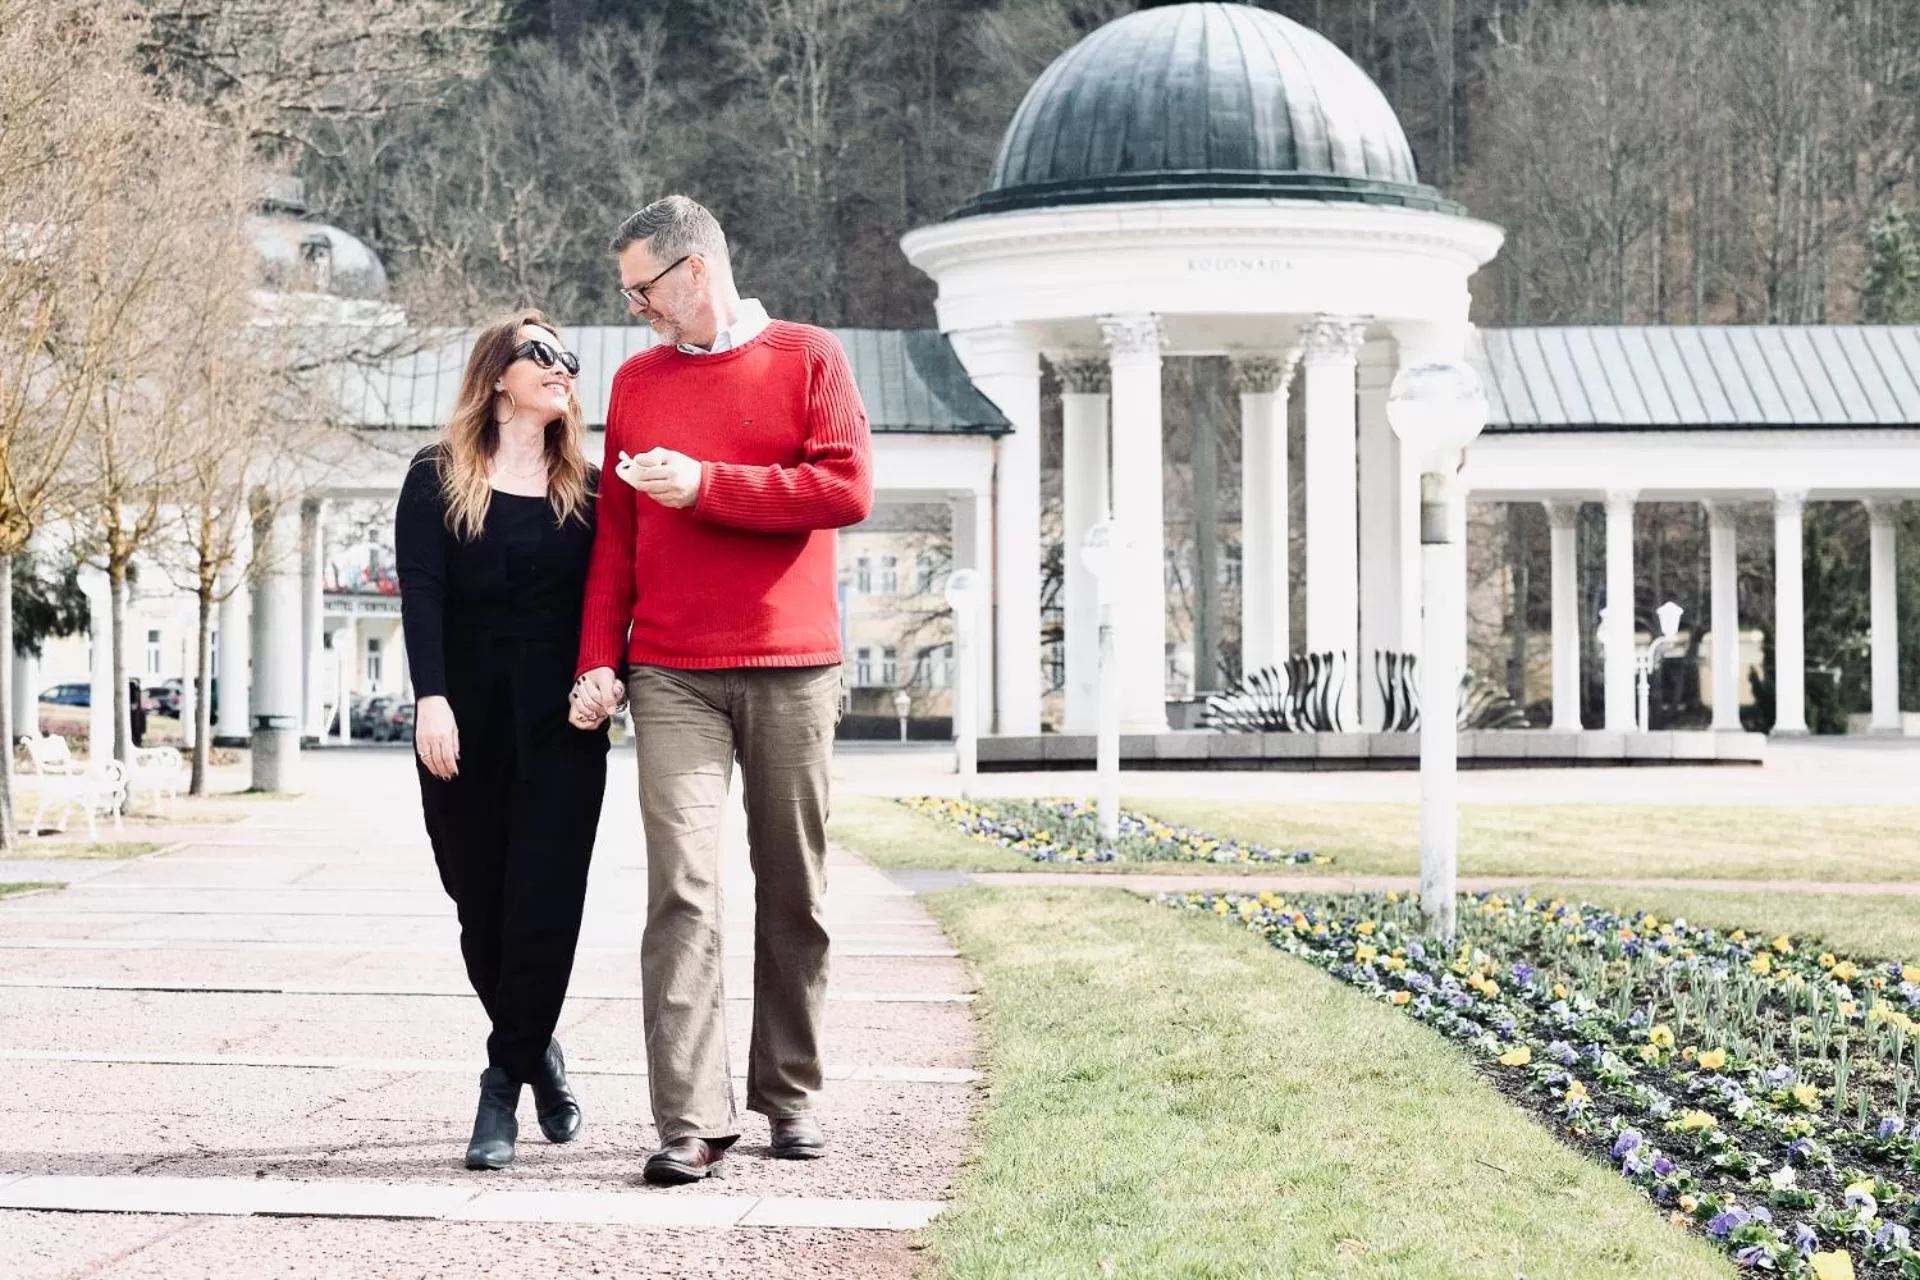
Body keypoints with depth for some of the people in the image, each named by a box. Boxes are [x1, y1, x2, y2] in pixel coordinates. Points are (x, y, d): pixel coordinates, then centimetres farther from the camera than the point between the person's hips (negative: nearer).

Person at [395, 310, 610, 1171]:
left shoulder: (585, 486, 9)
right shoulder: (438, 478, 3)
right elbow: (420, 592, -6)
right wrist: (430, 698, -18)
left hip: (561, 725, 0)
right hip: (465, 722, 0)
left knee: (543, 905, -10)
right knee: (480, 904, 7)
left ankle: (503, 1087, -5)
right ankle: (538, 1053, 28)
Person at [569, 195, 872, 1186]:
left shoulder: (809, 359, 4)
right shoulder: (637, 380, 15)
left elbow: (847, 490, -8)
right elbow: (615, 534, 14)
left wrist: (704, 484, -12)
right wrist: (599, 660, 4)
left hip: (792, 668, -1)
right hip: (671, 676, 1)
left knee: (792, 891, 6)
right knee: (683, 887, -10)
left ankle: (789, 1094, 19)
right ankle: (690, 1122, -13)